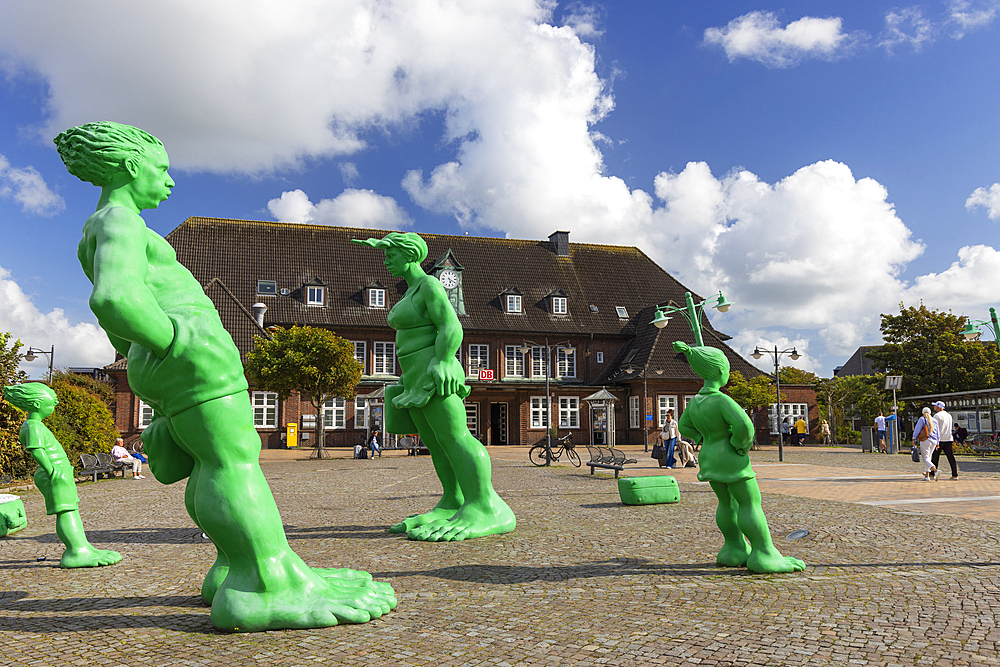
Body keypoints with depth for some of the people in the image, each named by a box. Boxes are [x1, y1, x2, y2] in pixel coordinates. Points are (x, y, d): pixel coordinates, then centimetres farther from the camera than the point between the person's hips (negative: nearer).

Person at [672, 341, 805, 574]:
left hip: (709, 459, 8)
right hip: (731, 461, -8)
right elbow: (744, 426, -31)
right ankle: (764, 555, 1)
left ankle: (735, 551, 22)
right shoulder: (722, 400, -22)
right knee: (751, 504, -2)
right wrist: (740, 446, -12)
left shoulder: (695, 401, 3)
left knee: (728, 503, 16)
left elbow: (684, 426, 16)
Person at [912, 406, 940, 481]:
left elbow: (917, 429, -6)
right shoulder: (934, 421, 12)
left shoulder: (922, 419, -4)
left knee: (925, 458, -7)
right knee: (928, 458, 15)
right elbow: (937, 433, 15)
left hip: (925, 440, -6)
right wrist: (937, 443, 20)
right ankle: (927, 476, 13)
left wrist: (914, 438, 4)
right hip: (933, 441, 6)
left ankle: (935, 470, -29)